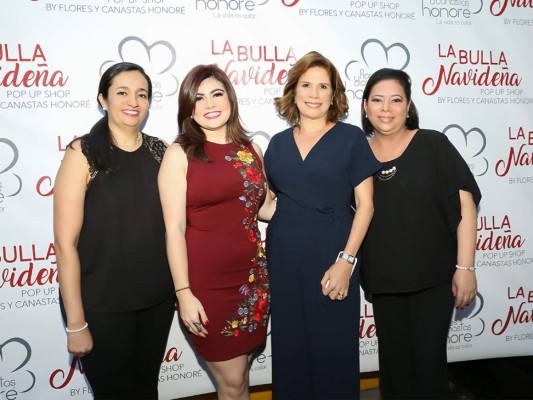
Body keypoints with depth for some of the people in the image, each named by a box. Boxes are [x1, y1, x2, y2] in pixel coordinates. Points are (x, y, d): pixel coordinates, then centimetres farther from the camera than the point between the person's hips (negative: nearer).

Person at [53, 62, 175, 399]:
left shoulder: (159, 151, 2)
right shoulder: (83, 154, -12)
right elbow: (66, 244, -14)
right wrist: (76, 324, -14)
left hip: (157, 300, 4)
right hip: (102, 305, -4)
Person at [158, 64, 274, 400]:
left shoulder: (251, 150, 7)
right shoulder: (180, 154, -5)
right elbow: (174, 229, -9)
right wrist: (184, 293, -12)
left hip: (253, 275, 4)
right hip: (206, 281, -4)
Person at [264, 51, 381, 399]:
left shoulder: (351, 138, -1)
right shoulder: (279, 143, 10)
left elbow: (365, 205, -5)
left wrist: (346, 260, -13)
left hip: (331, 256, -3)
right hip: (283, 258, 4)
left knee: (333, 349, 6)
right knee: (289, 348, 12)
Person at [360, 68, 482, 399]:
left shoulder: (434, 145, -5)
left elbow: (465, 205, -8)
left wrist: (465, 267, -13)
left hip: (434, 275, -2)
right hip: (382, 280, 3)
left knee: (429, 357, 4)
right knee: (394, 359, 14)